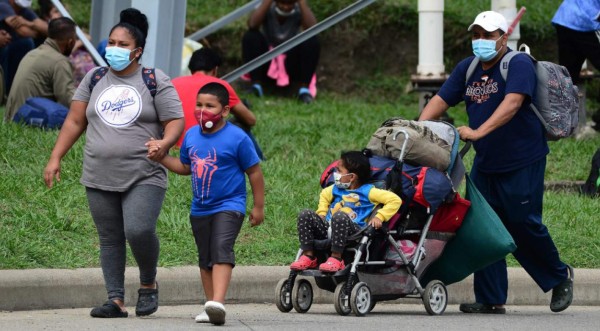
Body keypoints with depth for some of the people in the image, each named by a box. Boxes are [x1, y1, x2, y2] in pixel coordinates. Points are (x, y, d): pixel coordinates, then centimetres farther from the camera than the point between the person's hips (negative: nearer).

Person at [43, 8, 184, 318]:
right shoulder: (94, 80, 13)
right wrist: (55, 159, 5)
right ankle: (116, 300, 7)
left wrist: (164, 143, -23)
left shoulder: (155, 81, 2)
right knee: (109, 238, 3)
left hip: (144, 176, -4)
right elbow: (74, 121, 13)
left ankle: (148, 284, 5)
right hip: (100, 177, 4)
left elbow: (176, 121, -2)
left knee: (139, 230, -20)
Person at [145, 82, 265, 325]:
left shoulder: (237, 138, -12)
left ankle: (218, 302, -36)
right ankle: (210, 307, 18)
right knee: (205, 258, 11)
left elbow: (254, 172, -5)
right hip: (200, 209, 7)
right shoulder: (191, 135, 5)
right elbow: (184, 166, 18)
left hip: (229, 206, -7)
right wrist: (161, 157, 2)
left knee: (221, 250, -23)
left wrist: (259, 207, -3)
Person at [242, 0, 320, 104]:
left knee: (312, 41, -25)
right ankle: (256, 84, -20)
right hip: (267, 66, 0)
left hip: (291, 68, 0)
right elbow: (252, 25, -33)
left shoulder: (299, 11, -10)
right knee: (251, 36, -25)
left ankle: (303, 88, -21)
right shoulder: (268, 10, -12)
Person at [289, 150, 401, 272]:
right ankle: (308, 256, -13)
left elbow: (395, 200, -4)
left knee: (339, 216, -39)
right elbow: (324, 195, 45)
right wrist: (321, 214, 29)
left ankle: (336, 259, -34)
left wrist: (379, 217, -13)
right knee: (305, 215, -12)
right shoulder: (337, 189, 23)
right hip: (328, 229, 7)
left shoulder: (368, 191, 1)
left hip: (353, 230, -7)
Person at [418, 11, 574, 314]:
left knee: (524, 224, -4)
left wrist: (478, 132, -37)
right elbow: (441, 100, 5)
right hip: (486, 162, 7)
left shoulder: (519, 64, -12)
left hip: (523, 163, -7)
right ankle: (490, 300, 5)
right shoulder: (467, 69, 10)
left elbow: (512, 103, -27)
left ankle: (560, 276, 22)